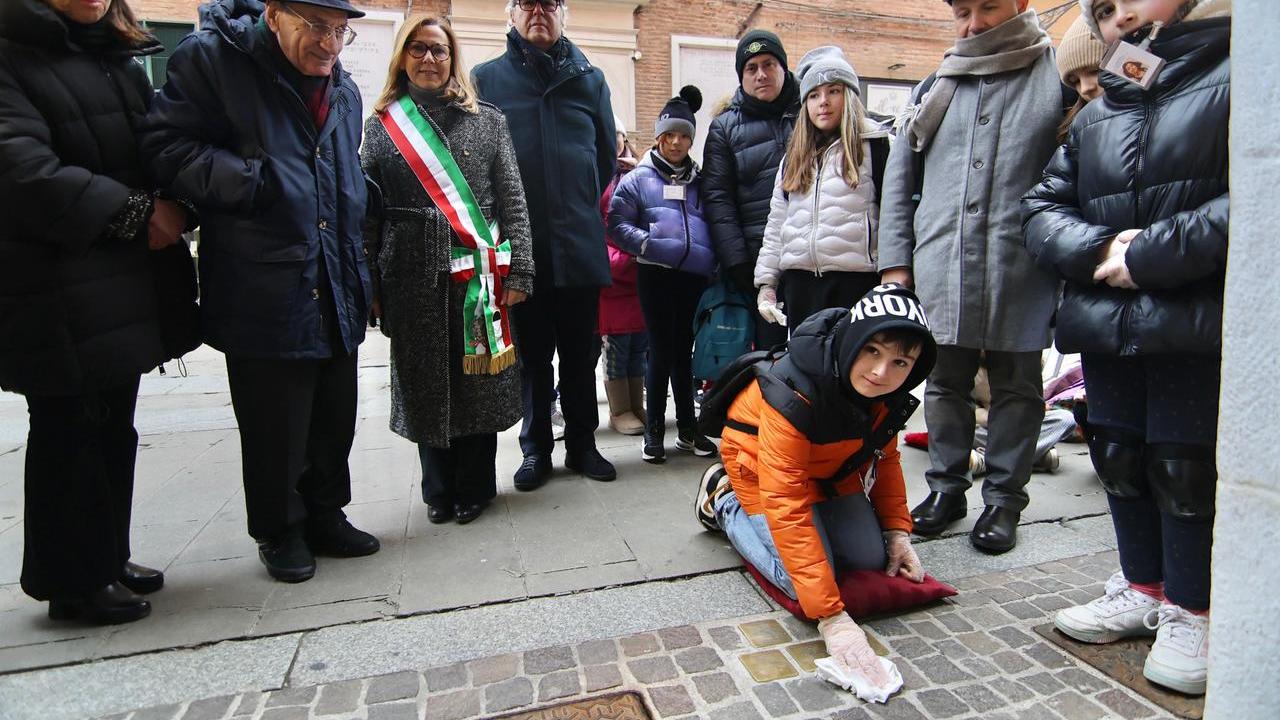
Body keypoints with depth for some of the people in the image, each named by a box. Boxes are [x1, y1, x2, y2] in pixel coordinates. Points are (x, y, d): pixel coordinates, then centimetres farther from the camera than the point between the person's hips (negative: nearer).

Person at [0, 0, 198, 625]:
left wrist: (170, 210, -6)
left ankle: (107, 558, 29)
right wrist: (136, 210, -16)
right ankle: (72, 583, 19)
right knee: (68, 436, 3)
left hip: (125, 284, 7)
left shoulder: (121, 63, 16)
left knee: (112, 430, 14)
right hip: (56, 295, -7)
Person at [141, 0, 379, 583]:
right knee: (275, 426, 4)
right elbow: (166, 146, -9)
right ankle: (280, 531, 25)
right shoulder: (212, 58, -4)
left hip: (338, 294, 6)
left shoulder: (344, 90, 16)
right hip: (265, 291, -6)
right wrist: (247, 182, -21)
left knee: (335, 420, 14)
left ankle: (325, 514, 33)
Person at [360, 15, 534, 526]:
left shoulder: (487, 121, 10)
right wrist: (368, 285, 0)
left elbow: (512, 201, 4)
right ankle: (440, 489, 25)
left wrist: (517, 271, -4)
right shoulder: (381, 125, 11)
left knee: (479, 382, 3)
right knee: (425, 385, 7)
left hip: (478, 274, -1)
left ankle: (474, 487, 21)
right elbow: (367, 211, 8)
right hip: (411, 277, 1)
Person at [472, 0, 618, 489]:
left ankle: (582, 444, 23)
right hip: (520, 247, -1)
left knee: (580, 353, 9)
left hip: (579, 244, 1)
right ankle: (536, 450, 21)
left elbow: (607, 156, 15)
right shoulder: (486, 79, 6)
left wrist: (579, 208, 11)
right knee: (532, 355, 8)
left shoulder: (589, 78, 11)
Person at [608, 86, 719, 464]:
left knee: (685, 352, 12)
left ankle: (688, 429, 22)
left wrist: (710, 258, 3)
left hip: (695, 276, 4)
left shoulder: (700, 180, 17)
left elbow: (716, 224, 20)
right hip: (656, 274, -3)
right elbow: (616, 223, -1)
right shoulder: (638, 179, 6)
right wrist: (649, 244, -14)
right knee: (661, 351, 0)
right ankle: (654, 431, 13)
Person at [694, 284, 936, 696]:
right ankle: (725, 502, 7)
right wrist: (832, 618, -41)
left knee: (870, 559, 0)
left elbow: (883, 455, 3)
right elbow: (787, 508, -41)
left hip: (830, 466, 7)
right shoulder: (794, 393, -41)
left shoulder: (889, 391, -18)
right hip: (763, 465, -6)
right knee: (806, 582, -15)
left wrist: (897, 531, -3)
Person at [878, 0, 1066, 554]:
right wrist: (895, 260, 7)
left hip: (1021, 272, -3)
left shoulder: (1061, 76, 3)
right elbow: (898, 181, 14)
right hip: (939, 269, 3)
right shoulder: (934, 88, 15)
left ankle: (1003, 499, 23)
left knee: (1016, 386, 9)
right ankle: (947, 486, 26)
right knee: (944, 383, 10)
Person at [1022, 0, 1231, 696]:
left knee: (1185, 466, 2)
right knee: (1119, 456, 13)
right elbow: (1042, 207, 10)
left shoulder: (1232, 81, -3)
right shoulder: (1094, 116, 17)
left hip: (1196, 323, -5)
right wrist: (1099, 248, -9)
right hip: (1105, 323, 6)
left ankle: (1189, 609, 23)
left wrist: (1150, 256, -17)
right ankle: (1143, 587, 32)